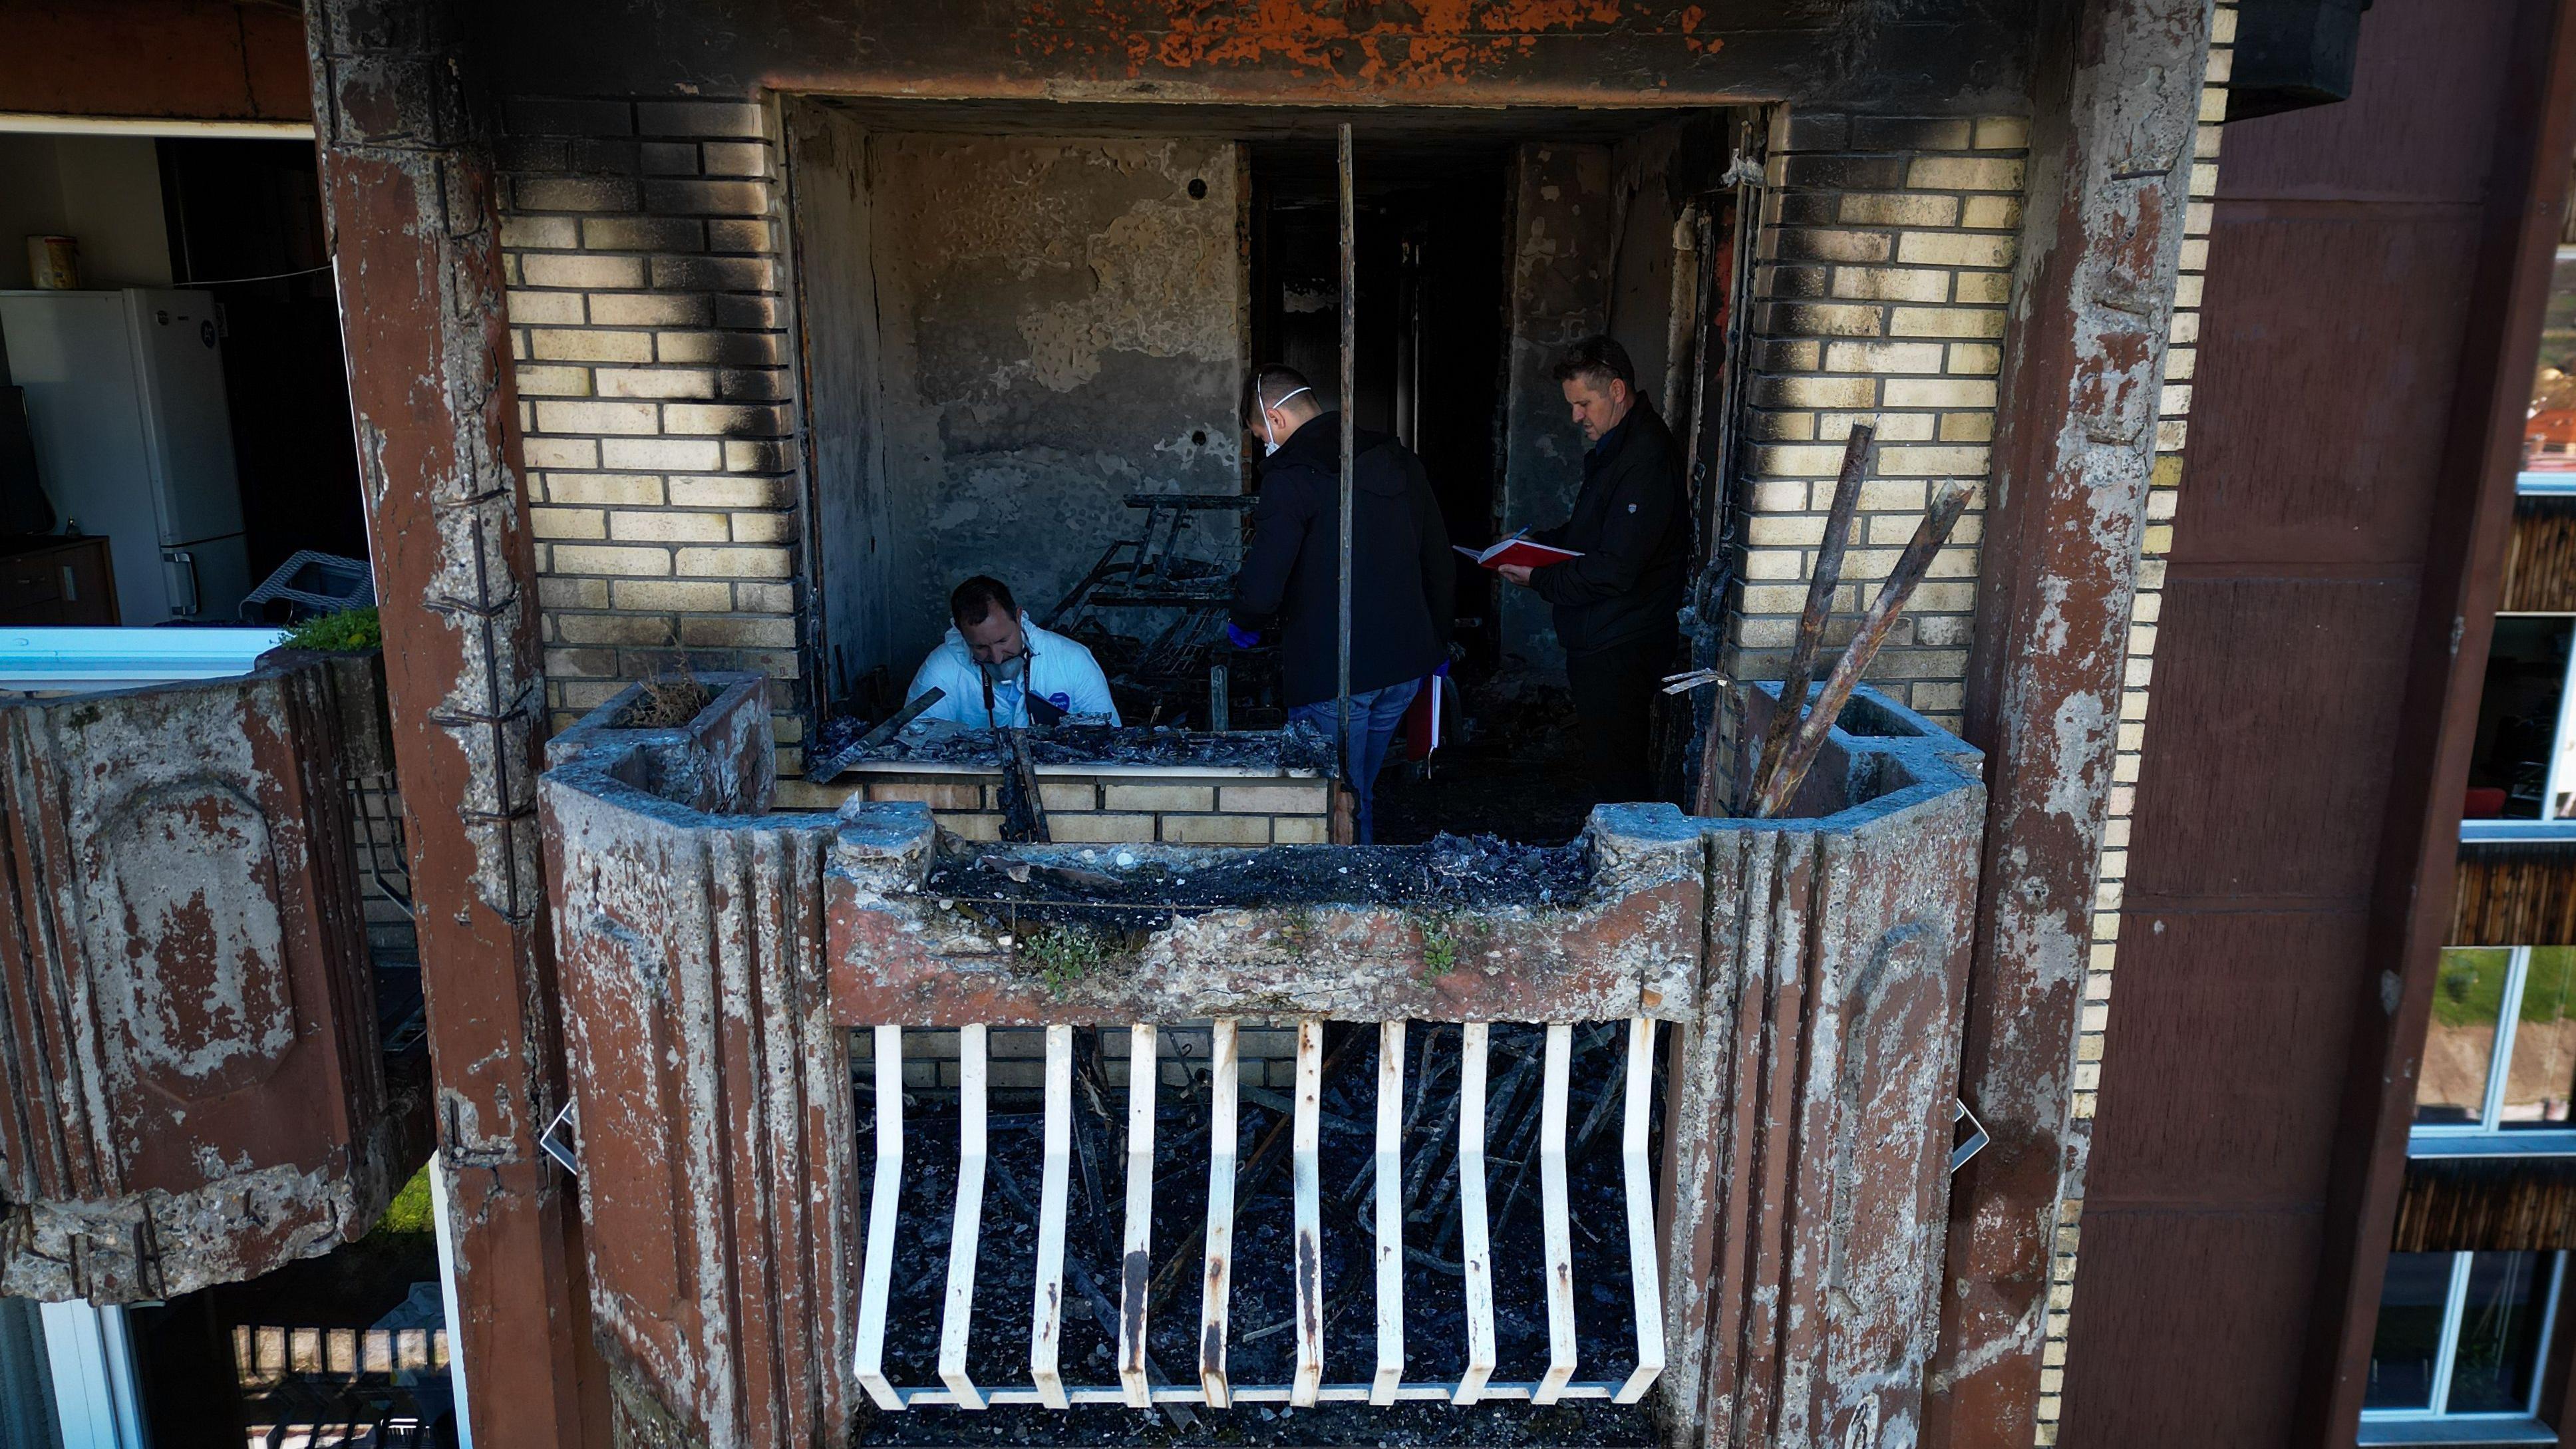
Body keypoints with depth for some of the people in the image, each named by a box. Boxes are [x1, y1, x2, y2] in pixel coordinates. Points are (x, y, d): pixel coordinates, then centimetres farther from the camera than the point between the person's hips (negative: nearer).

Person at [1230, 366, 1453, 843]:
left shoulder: (1291, 477, -14)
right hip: (1406, 664, 7)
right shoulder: (1398, 460, 9)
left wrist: (1243, 625, 2)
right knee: (1360, 794, 21)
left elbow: (1260, 591, -21)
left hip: (1331, 675, -7)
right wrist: (1437, 642, 27)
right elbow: (1441, 567, 15)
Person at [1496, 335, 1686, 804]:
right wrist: (1538, 539, 9)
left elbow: (1615, 571, -25)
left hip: (1621, 650, -10)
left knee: (1616, 770, -3)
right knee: (1606, 763, 17)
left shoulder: (1646, 458, -21)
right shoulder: (1610, 446, 13)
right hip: (1598, 641, 10)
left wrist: (1540, 580, -17)